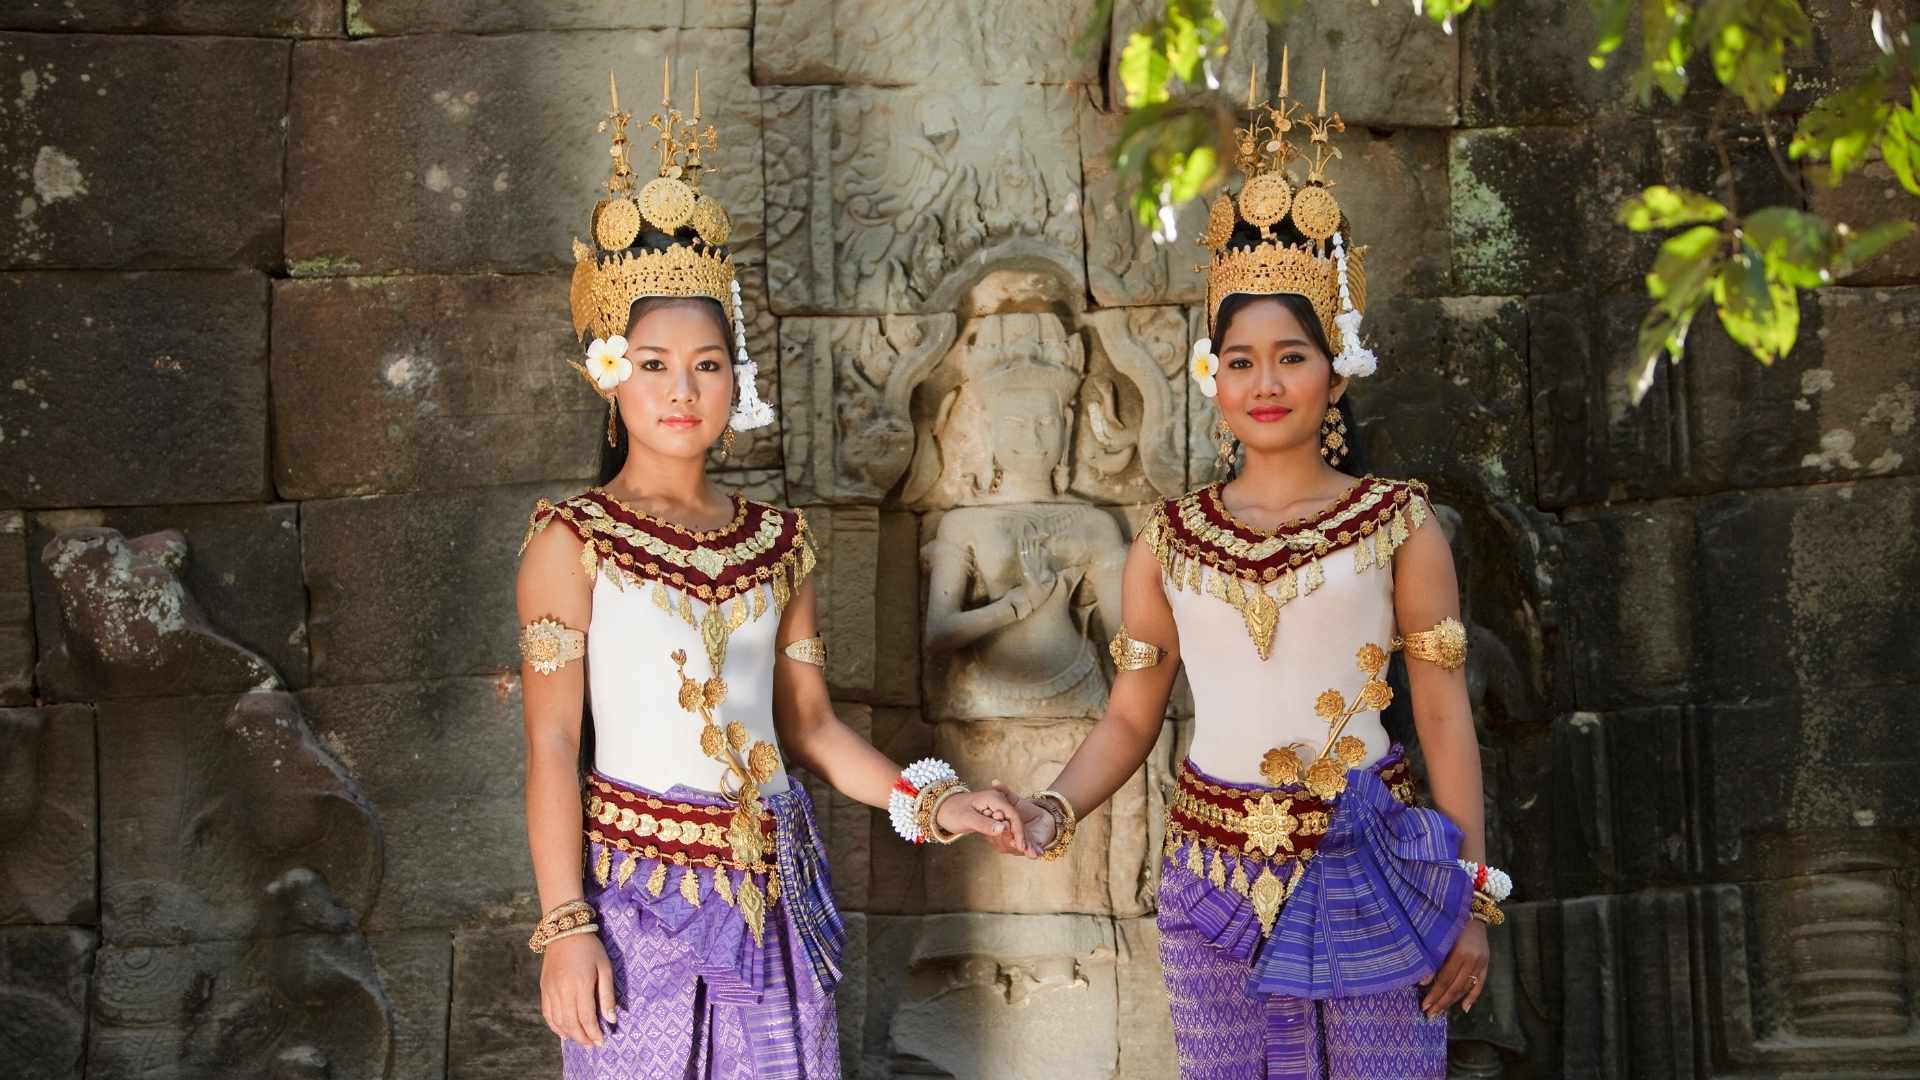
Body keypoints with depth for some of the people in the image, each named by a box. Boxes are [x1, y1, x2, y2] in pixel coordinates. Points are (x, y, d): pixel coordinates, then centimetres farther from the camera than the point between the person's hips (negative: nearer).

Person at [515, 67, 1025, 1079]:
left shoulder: (778, 541, 8)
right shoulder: (573, 539, -4)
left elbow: (810, 725, 12)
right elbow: (552, 743, -7)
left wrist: (930, 802, -2)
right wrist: (565, 927, -12)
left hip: (769, 894, 4)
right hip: (638, 895, -4)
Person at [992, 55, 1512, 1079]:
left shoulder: (1400, 524, -2)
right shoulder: (1168, 540, 5)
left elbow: (1444, 716, -2)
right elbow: (1128, 719, 6)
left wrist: (1472, 898, -4)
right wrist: (1055, 811, -12)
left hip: (1368, 876, -2)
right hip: (1215, 878, 2)